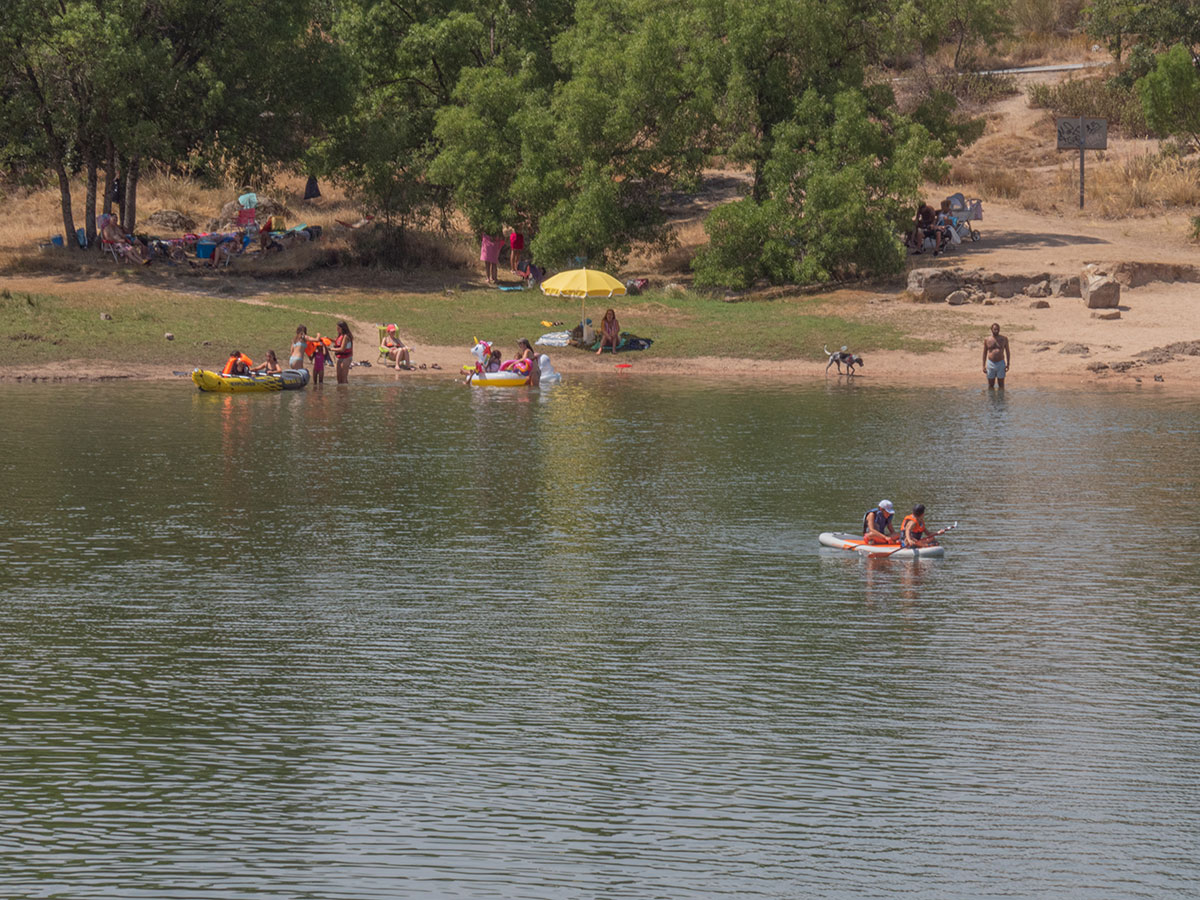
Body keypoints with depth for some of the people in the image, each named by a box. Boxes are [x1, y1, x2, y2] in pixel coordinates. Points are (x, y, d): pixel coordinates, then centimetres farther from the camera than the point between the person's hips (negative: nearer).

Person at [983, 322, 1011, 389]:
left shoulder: (1004, 339, -1)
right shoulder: (987, 339, 0)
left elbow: (1007, 351, 6)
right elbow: (984, 353, 6)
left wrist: (1008, 364, -1)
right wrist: (984, 366, 2)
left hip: (1001, 363, 0)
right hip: (990, 364, 1)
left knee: (1001, 385, 3)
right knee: (991, 385, 5)